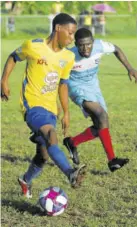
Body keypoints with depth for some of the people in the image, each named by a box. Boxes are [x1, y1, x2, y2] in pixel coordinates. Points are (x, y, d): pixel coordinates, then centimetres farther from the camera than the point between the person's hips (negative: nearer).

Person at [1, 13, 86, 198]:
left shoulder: (68, 57, 8)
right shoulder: (33, 47, -9)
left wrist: (66, 113, 17)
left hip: (50, 109, 7)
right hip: (32, 105, -7)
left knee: (43, 154, 9)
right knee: (51, 135, -32)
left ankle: (26, 180, 36)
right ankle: (71, 174, -49)